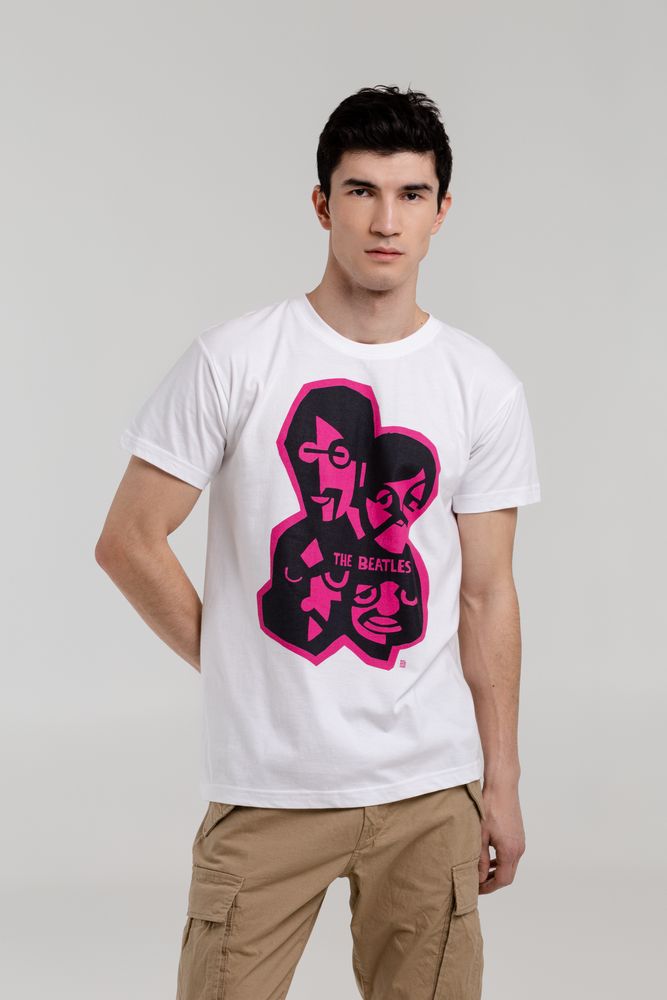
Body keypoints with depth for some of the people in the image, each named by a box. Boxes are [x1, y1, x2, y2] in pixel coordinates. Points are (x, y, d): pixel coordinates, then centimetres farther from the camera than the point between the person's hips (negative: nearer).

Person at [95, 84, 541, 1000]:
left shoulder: (486, 390, 4)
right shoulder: (234, 361, -5)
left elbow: (486, 596, 5)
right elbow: (129, 542, -2)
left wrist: (501, 784, 5)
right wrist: (234, 668, 1)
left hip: (431, 786, 2)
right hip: (267, 785, -2)